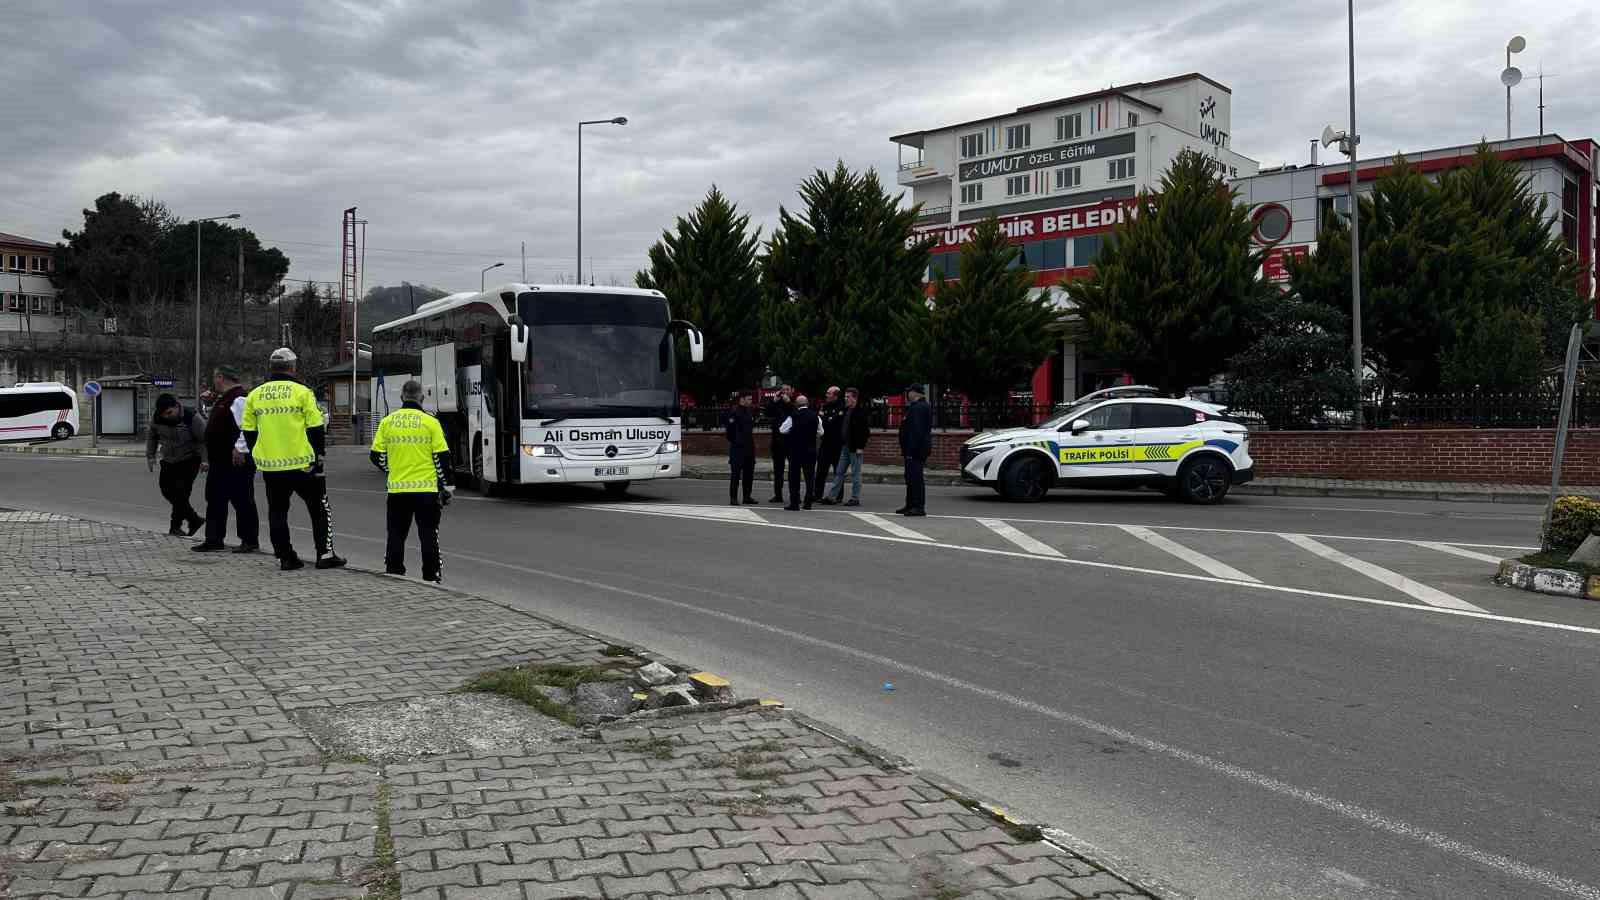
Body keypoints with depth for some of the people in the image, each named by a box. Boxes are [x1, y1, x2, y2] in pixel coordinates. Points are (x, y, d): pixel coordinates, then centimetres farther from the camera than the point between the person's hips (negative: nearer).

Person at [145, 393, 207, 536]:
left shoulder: (191, 418, -21)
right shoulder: (156, 419, -7)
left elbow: (205, 438, -16)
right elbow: (152, 437, 11)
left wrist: (205, 460, -22)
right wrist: (150, 456, 6)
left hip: (189, 461, -6)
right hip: (168, 461, 6)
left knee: (181, 491, -15)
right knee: (167, 490, 6)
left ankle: (175, 526, -3)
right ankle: (194, 519, 18)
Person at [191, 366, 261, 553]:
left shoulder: (239, 399, -16)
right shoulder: (222, 399, 18)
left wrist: (240, 449, -27)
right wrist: (210, 402, 24)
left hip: (237, 461, -11)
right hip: (219, 460, 11)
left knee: (242, 501, -3)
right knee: (215, 499, 13)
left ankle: (250, 541, 5)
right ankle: (213, 539, 20)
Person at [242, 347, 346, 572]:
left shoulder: (254, 395, 6)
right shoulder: (302, 392, -7)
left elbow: (249, 432, 10)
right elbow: (316, 428, -7)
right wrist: (320, 455, 3)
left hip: (270, 467, 4)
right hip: (302, 463, -3)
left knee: (277, 511, 13)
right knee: (319, 508, 8)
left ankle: (285, 557, 13)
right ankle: (325, 555, 7)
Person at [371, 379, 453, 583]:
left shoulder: (387, 421, 2)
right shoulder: (430, 422, -6)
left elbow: (377, 456, 5)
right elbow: (442, 457, -6)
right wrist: (447, 486, 3)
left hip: (397, 489, 2)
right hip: (426, 489, -2)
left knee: (396, 534, 13)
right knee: (429, 535, 5)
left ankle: (393, 574, 17)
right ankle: (431, 577, 6)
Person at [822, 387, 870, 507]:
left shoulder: (861, 411, -11)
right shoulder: (846, 410, 13)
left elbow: (865, 430, -15)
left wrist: (860, 447, -19)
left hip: (855, 448, -8)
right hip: (845, 446, 8)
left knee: (855, 474, -1)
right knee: (839, 472, 8)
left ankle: (855, 499, 6)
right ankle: (832, 497, 11)